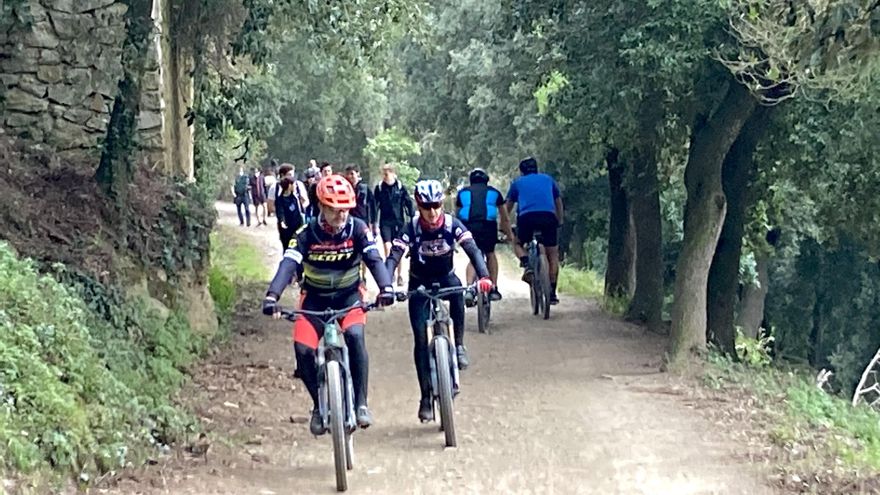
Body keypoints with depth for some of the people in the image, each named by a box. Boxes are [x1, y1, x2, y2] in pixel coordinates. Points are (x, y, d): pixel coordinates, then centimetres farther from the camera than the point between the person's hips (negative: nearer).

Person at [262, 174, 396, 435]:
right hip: (315, 297, 1)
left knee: (355, 335, -30)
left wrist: (386, 287, -47)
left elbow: (374, 259, -27)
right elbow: (288, 264, -29)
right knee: (303, 349, -18)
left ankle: (361, 402, -19)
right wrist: (272, 296, -47)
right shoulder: (307, 233, -18)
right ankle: (319, 405, 6)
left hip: (348, 294, -1)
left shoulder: (357, 229, -16)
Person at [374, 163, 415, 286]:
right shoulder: (379, 188, -2)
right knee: (387, 246, -15)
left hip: (398, 222, 0)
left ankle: (399, 275, 19)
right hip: (385, 222, 0)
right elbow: (375, 206, 1)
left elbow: (408, 203, 1)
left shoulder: (400, 187, -4)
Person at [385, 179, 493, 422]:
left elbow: (473, 250, -29)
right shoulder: (411, 229, -22)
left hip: (446, 278, 0)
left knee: (458, 295, -37)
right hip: (420, 283, 0)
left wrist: (484, 276, -47)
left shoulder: (452, 224, -19)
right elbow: (393, 257, -30)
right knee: (421, 340, -9)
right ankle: (426, 397, 0)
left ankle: (459, 346, -16)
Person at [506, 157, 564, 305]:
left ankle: (526, 264, -5)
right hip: (549, 217, 1)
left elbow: (508, 208, 28)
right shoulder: (548, 179, 28)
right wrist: (560, 222, 44)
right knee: (553, 255, 12)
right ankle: (552, 293, 7)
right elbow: (559, 203, 34)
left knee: (517, 243, 25)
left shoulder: (518, 183, 24)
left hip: (526, 217, -1)